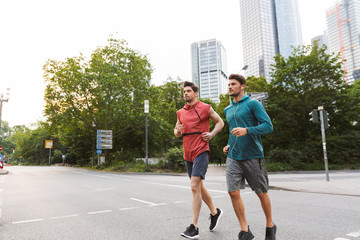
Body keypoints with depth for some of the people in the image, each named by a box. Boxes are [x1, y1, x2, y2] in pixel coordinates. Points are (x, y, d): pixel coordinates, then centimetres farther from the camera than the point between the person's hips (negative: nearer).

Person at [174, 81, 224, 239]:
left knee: (195, 186, -14)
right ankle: (215, 212, 36)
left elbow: (220, 122, 8)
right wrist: (177, 131, -3)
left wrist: (211, 134, -8)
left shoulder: (205, 108, -1)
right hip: (188, 153, 7)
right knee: (199, 187, 16)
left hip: (201, 151, -7)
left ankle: (194, 227, -7)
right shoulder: (181, 112, 14)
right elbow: (177, 132, 21)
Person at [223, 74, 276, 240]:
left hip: (253, 156, -4)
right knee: (233, 192, -5)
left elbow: (268, 126, -11)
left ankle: (270, 226, 32)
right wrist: (229, 145, 11)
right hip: (233, 157, 5)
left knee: (262, 193, 8)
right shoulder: (227, 110, 16)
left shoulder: (253, 104, -3)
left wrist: (246, 131, -24)